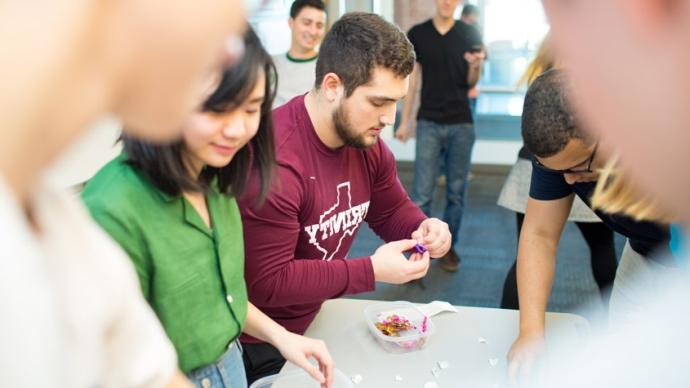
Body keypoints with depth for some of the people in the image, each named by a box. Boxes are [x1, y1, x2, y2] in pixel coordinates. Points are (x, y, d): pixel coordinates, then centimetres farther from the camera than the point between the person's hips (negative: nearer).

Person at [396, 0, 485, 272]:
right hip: (429, 122, -1)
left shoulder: (469, 34, 4)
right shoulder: (417, 34, 4)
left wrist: (476, 66, -17)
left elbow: (471, 83, 5)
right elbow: (412, 80, 7)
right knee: (422, 192, -5)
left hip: (461, 123, 1)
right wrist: (404, 121, 5)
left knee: (456, 191, 7)